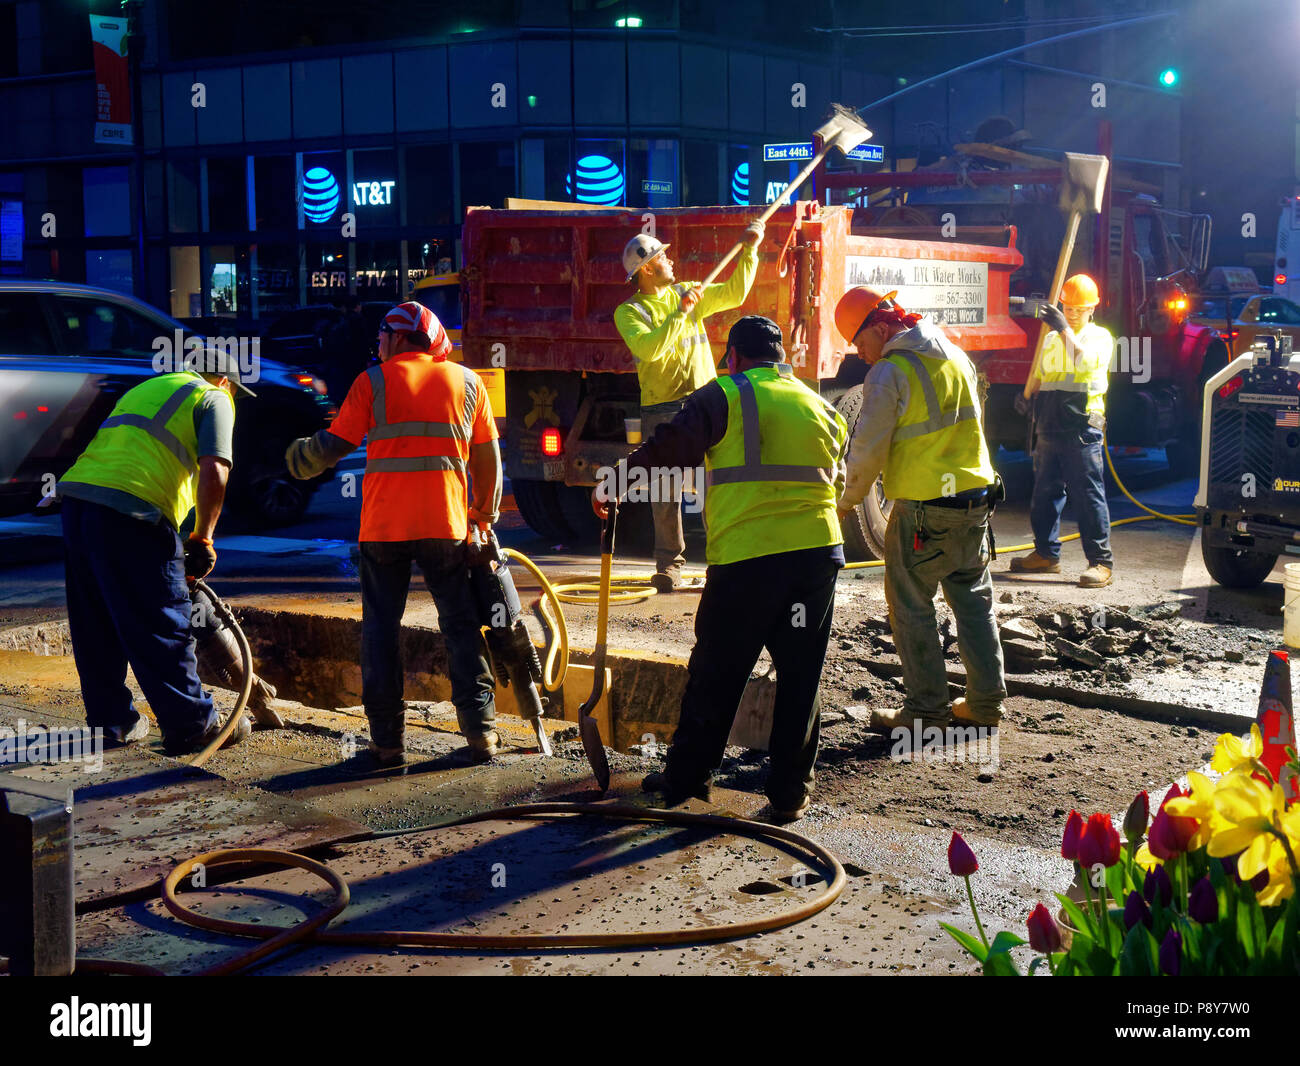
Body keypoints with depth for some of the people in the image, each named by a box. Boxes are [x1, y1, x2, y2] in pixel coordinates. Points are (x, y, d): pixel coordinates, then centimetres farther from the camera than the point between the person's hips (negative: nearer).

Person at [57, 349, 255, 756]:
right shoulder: (214, 398, 10)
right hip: (131, 509, -8)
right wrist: (203, 539, 4)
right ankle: (193, 726, 7)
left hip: (77, 493, 8)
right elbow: (213, 473, -7)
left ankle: (110, 721, 25)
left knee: (95, 626, 16)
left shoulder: (148, 388, 33)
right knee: (162, 627, -1)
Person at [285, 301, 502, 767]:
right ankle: (481, 731, 7)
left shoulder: (373, 381, 2)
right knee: (460, 625, 11)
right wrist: (485, 514, 20)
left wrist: (304, 457, 22)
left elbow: (333, 445, 1)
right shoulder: (466, 381, 9)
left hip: (384, 526, -2)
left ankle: (387, 741, 6)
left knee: (381, 628, 7)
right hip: (446, 525, 2)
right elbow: (488, 458, 11)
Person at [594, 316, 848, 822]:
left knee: (716, 675, 8)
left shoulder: (725, 396, 1)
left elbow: (667, 448, -3)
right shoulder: (822, 407, 17)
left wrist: (613, 484, 8)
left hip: (745, 557, -4)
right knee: (800, 676, 11)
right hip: (819, 551, 4)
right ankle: (791, 790, 14)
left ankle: (685, 776, 18)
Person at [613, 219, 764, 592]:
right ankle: (670, 564, 10)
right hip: (662, 412, -3)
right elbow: (649, 348, -18)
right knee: (666, 493, 0)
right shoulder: (629, 312, -1)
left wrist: (749, 250, 13)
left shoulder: (687, 293, 14)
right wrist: (680, 313, -18)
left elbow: (734, 295, 18)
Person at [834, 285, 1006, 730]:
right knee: (974, 598, 15)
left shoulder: (889, 372, -13)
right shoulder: (955, 355, 10)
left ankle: (926, 709, 7)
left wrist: (847, 502, 1)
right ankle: (986, 701, 19)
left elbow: (868, 449, -12)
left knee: (911, 606, 4)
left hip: (922, 509, -7)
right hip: (975, 496, 7)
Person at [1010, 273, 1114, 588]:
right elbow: (1039, 375, 25)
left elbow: (1086, 361, -19)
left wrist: (1064, 329, -21)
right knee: (1045, 493, 12)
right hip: (1050, 429, 6)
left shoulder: (1100, 337, 1)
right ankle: (1046, 553, 24)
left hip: (1083, 429, -6)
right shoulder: (1052, 339, 18)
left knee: (1089, 496, -7)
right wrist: (1027, 396, 5)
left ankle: (1100, 561, -4)